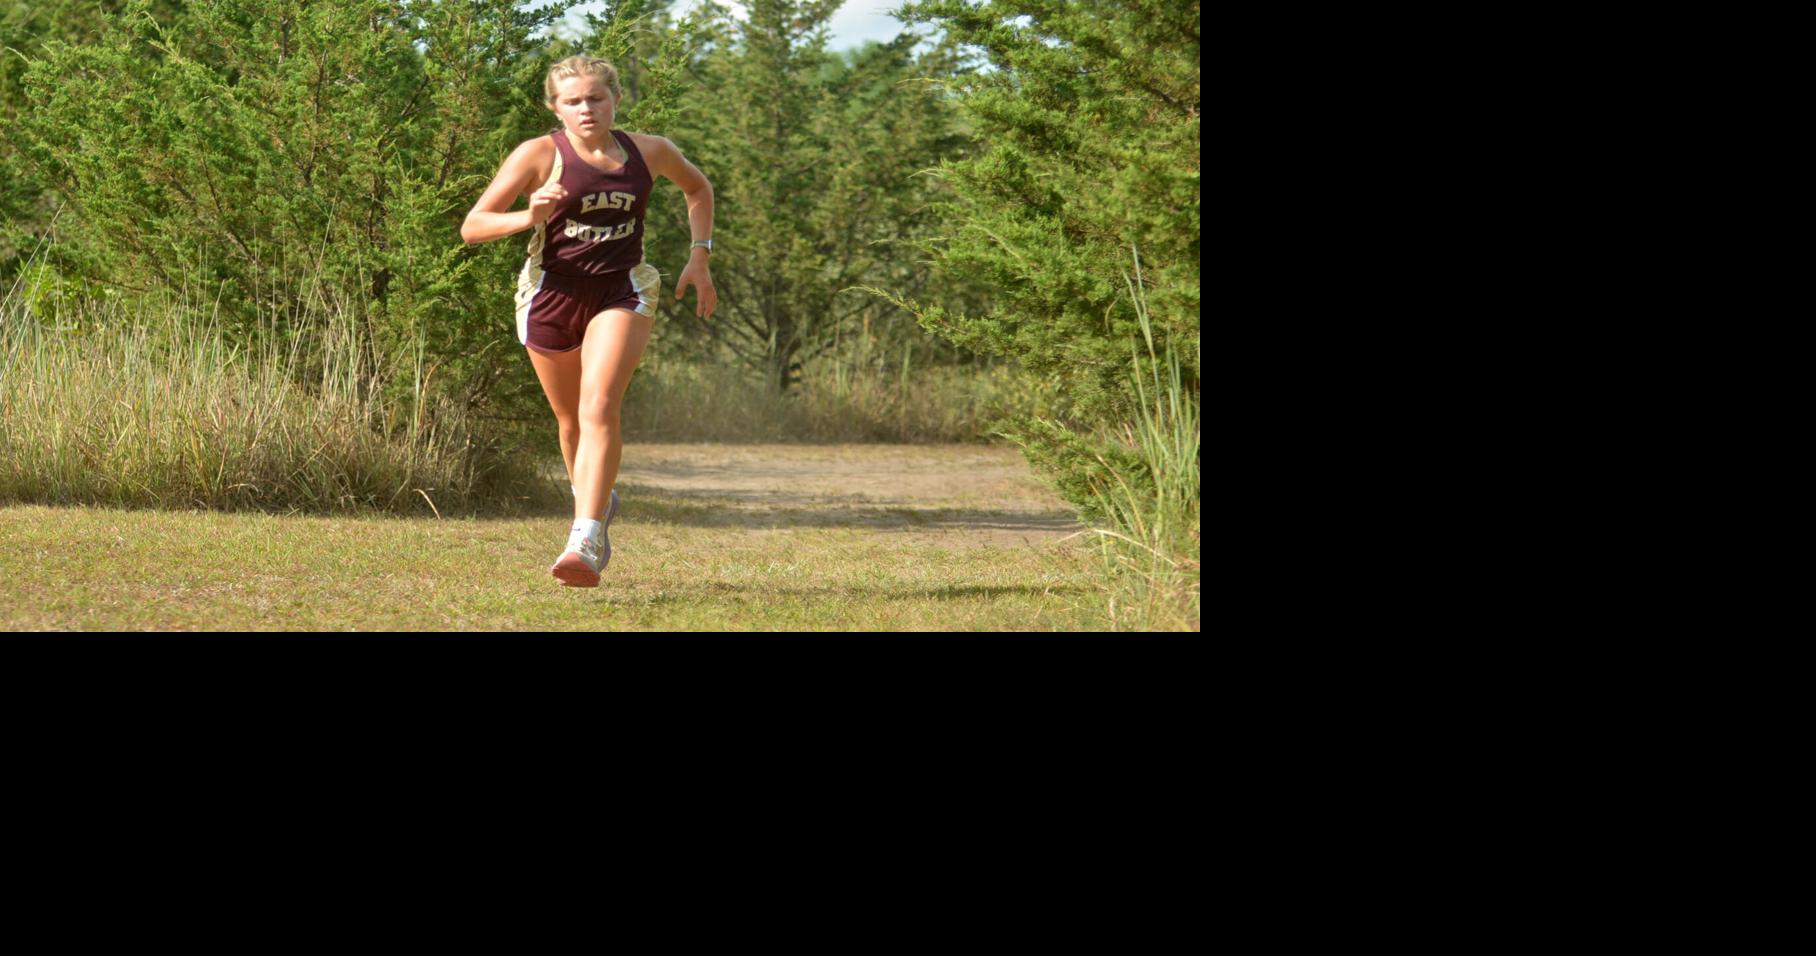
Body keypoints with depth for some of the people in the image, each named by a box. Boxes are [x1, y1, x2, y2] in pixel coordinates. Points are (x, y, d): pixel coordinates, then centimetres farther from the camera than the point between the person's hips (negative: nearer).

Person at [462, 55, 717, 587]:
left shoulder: (648, 152, 3)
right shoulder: (540, 156, -6)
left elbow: (697, 188, 26)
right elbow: (472, 226, -8)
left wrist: (699, 258, 15)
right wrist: (529, 217, -26)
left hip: (622, 293, -1)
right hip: (552, 295, 1)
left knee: (599, 409, -20)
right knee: (571, 419, 14)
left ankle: (585, 542, -28)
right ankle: (598, 500, 44)